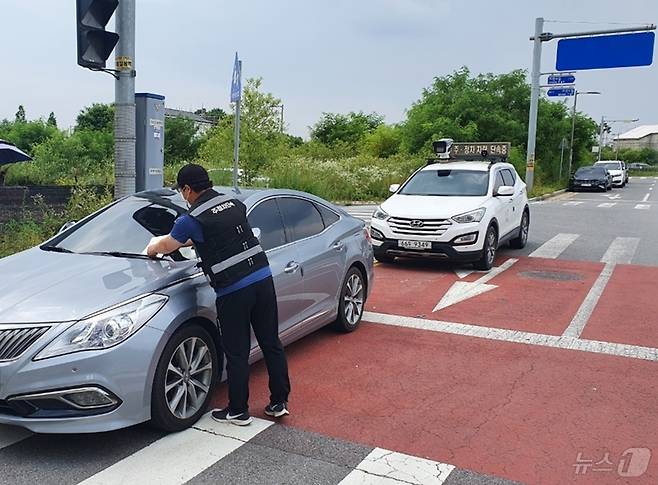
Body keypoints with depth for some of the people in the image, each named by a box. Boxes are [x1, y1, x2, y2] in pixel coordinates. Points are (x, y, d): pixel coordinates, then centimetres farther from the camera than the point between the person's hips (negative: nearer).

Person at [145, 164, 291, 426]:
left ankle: (238, 411, 21)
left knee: (237, 354, 8)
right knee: (271, 343, 14)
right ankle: (279, 402, 24)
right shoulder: (234, 202, 10)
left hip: (233, 290, -6)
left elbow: (167, 245, 10)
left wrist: (152, 248, 33)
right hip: (263, 278, 6)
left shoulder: (193, 219, -7)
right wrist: (190, 240, 36)